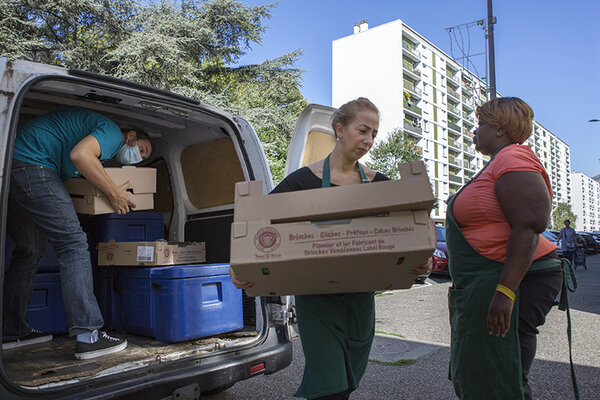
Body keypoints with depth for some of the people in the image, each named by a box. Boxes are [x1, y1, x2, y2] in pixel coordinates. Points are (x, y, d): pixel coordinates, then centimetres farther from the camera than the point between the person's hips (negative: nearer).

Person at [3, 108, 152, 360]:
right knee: (73, 243, -13)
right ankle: (88, 336, -17)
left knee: (30, 252, 16)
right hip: (29, 166, -11)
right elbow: (80, 154, -22)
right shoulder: (113, 132, -2)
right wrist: (113, 193, -13)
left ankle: (11, 331, 24)